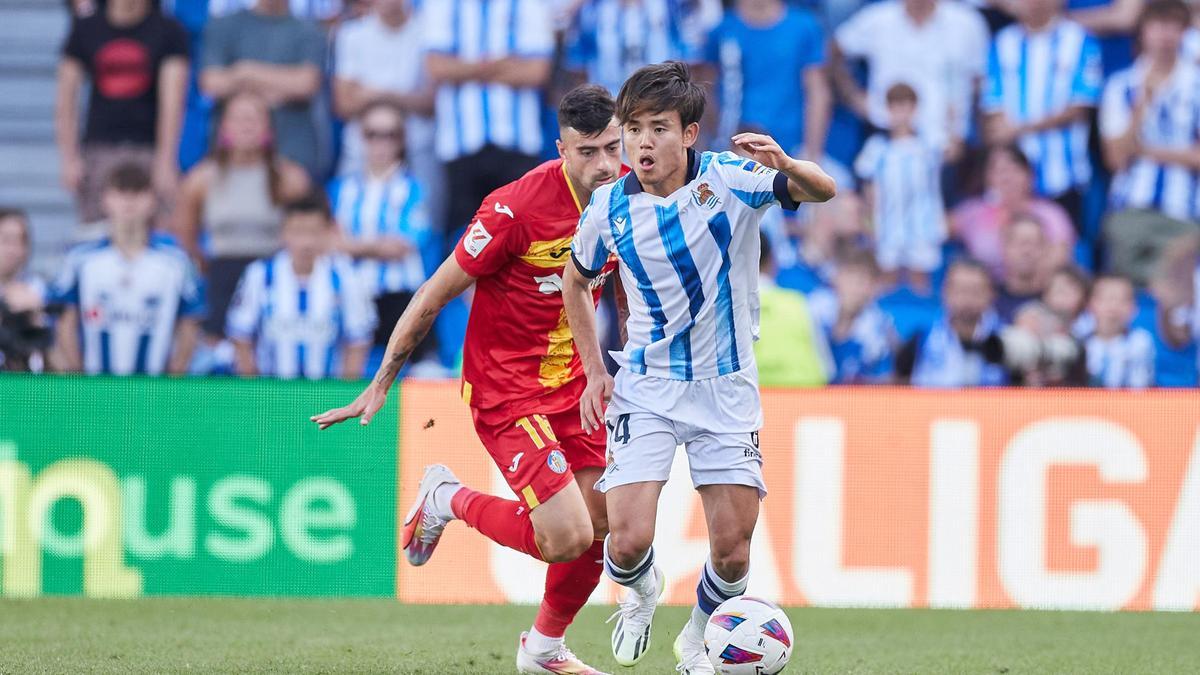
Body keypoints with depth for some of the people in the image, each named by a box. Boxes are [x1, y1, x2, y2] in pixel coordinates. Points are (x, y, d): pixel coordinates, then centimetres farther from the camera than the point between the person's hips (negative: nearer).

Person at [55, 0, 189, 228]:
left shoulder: (168, 31, 2)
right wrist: (69, 157, 0)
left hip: (148, 149, -2)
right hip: (98, 147, 2)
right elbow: (66, 98, 8)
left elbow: (172, 100, -5)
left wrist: (166, 161, -13)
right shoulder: (85, 30, 8)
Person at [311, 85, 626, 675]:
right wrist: (381, 384, -9)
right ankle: (449, 500, 12)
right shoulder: (516, 209, -24)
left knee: (602, 526, 5)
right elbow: (434, 294, -14)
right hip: (506, 388, -7)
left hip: (573, 380, 7)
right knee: (566, 539, -15)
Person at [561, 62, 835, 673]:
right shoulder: (609, 209, -6)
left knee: (733, 550, 1)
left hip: (726, 388, 0)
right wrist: (594, 371, 6)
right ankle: (641, 590, 23)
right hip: (645, 388, 0)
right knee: (628, 540, -14)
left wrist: (784, 165, -41)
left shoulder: (730, 180, -12)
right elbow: (575, 282, 12)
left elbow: (823, 192, -20)